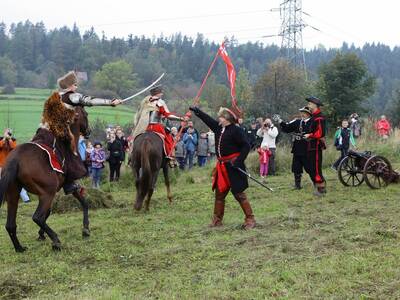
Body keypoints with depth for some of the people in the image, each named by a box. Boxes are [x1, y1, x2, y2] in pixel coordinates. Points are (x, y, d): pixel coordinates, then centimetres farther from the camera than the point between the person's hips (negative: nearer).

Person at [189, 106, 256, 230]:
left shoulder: (236, 131, -14)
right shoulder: (218, 127, 9)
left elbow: (246, 146, -17)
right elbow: (208, 119, 23)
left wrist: (238, 161, -22)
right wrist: (197, 111, 25)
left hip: (233, 167, -8)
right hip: (222, 166, 8)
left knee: (239, 193, -6)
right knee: (219, 193, 14)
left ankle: (250, 219, 2)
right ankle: (217, 219, 25)